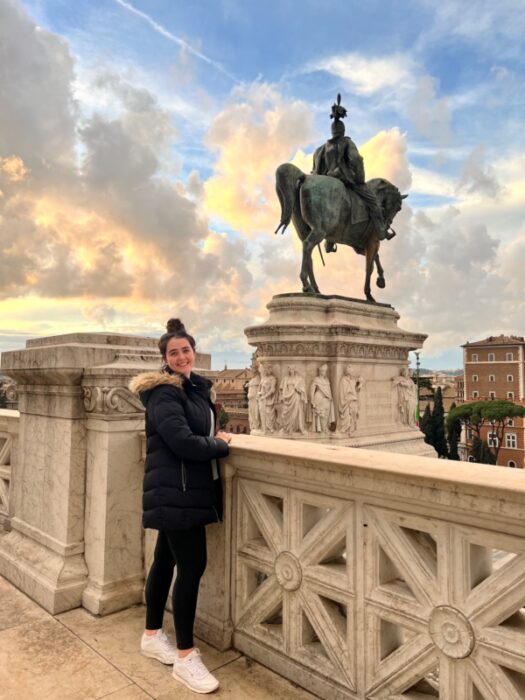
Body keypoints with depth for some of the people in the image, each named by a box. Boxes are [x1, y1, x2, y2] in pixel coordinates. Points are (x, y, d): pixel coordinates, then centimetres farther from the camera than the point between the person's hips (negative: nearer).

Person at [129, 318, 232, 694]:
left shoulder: (197, 387, 13)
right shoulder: (165, 394, -15)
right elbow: (182, 442, -24)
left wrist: (216, 435, 2)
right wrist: (221, 445, -10)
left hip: (188, 490, 9)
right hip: (174, 492, -9)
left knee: (166, 560, 19)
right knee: (192, 566, -5)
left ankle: (152, 636, 35)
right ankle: (186, 657, 10)